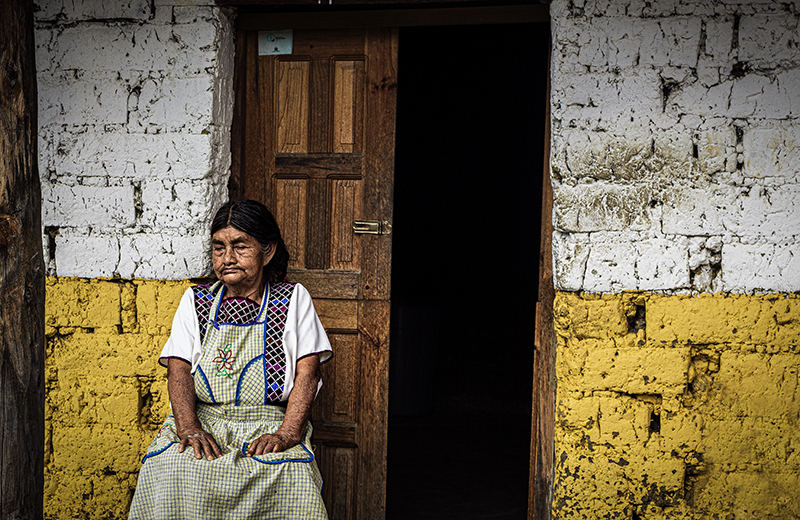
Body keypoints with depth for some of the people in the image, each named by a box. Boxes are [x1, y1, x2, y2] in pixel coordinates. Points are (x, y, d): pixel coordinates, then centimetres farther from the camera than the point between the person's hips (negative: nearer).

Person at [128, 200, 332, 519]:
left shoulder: (294, 299, 8)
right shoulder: (196, 301, 14)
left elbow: (307, 373, -1)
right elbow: (179, 369, 3)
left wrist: (287, 434, -17)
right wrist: (189, 427, -16)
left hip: (269, 424, -1)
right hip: (202, 420, 2)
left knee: (294, 476, -33)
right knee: (169, 469, -31)